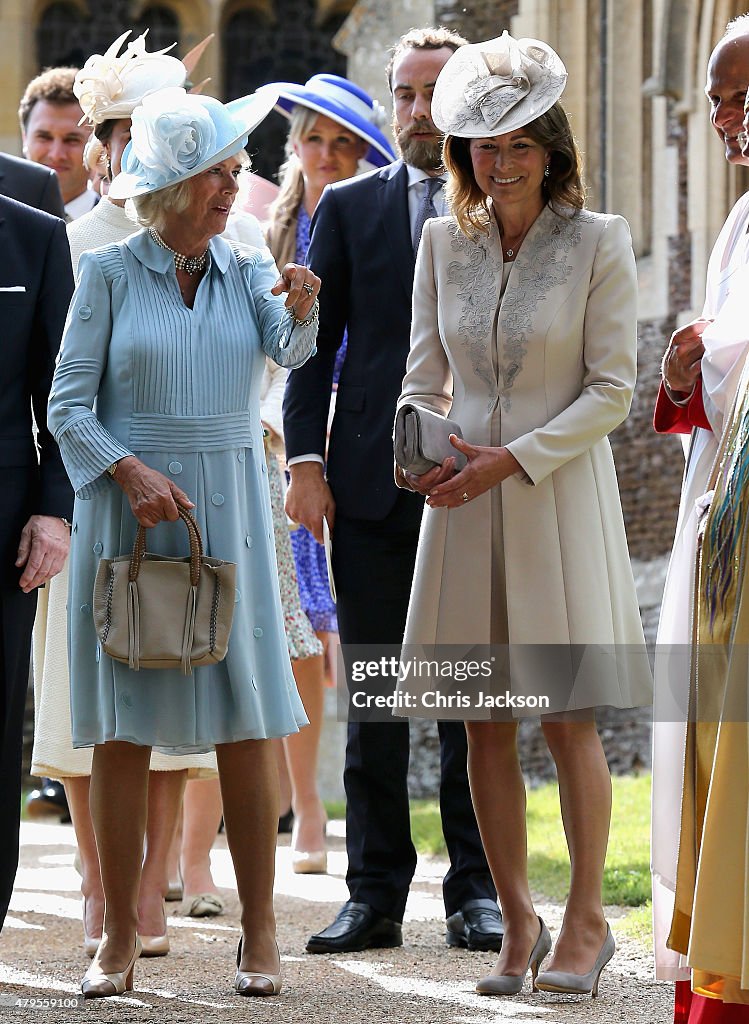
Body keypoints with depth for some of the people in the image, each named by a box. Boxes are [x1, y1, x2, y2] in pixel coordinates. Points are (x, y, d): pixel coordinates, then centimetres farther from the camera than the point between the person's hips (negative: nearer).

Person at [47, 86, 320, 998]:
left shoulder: (248, 273, 7)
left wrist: (302, 312, -33)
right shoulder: (109, 274, 0)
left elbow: (292, 351, -12)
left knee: (246, 724, -1)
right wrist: (131, 473, -15)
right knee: (121, 728, -1)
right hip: (126, 510, -2)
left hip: (225, 511, 2)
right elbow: (69, 405, -1)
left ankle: (259, 934, 5)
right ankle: (119, 941, 5)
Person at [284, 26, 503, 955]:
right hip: (372, 486, 1)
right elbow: (314, 344, 7)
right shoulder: (348, 208, 10)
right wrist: (304, 461, -3)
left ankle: (476, 889, 8)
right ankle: (375, 894, 6)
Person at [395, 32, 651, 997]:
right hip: (465, 503, 4)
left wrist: (515, 457, -15)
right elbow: (425, 374, 11)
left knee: (568, 718, -3)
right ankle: (516, 924, 14)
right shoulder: (443, 243, 7)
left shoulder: (598, 243, -4)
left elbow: (611, 390, -6)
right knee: (485, 725, 5)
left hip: (560, 494, -4)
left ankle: (585, 918, 10)